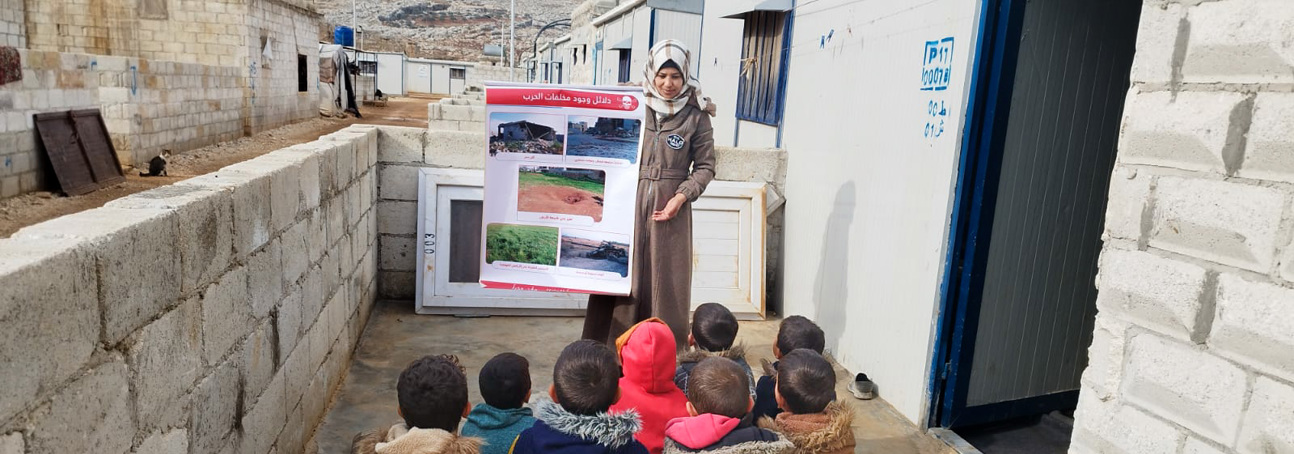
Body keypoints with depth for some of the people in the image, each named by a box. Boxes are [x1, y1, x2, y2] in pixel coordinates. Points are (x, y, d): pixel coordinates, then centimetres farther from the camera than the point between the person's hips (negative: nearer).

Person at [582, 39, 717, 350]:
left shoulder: (696, 115, 1)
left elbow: (705, 166, 2)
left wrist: (682, 196, -11)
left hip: (670, 209, -1)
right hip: (629, 204, 1)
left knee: (666, 282, 4)